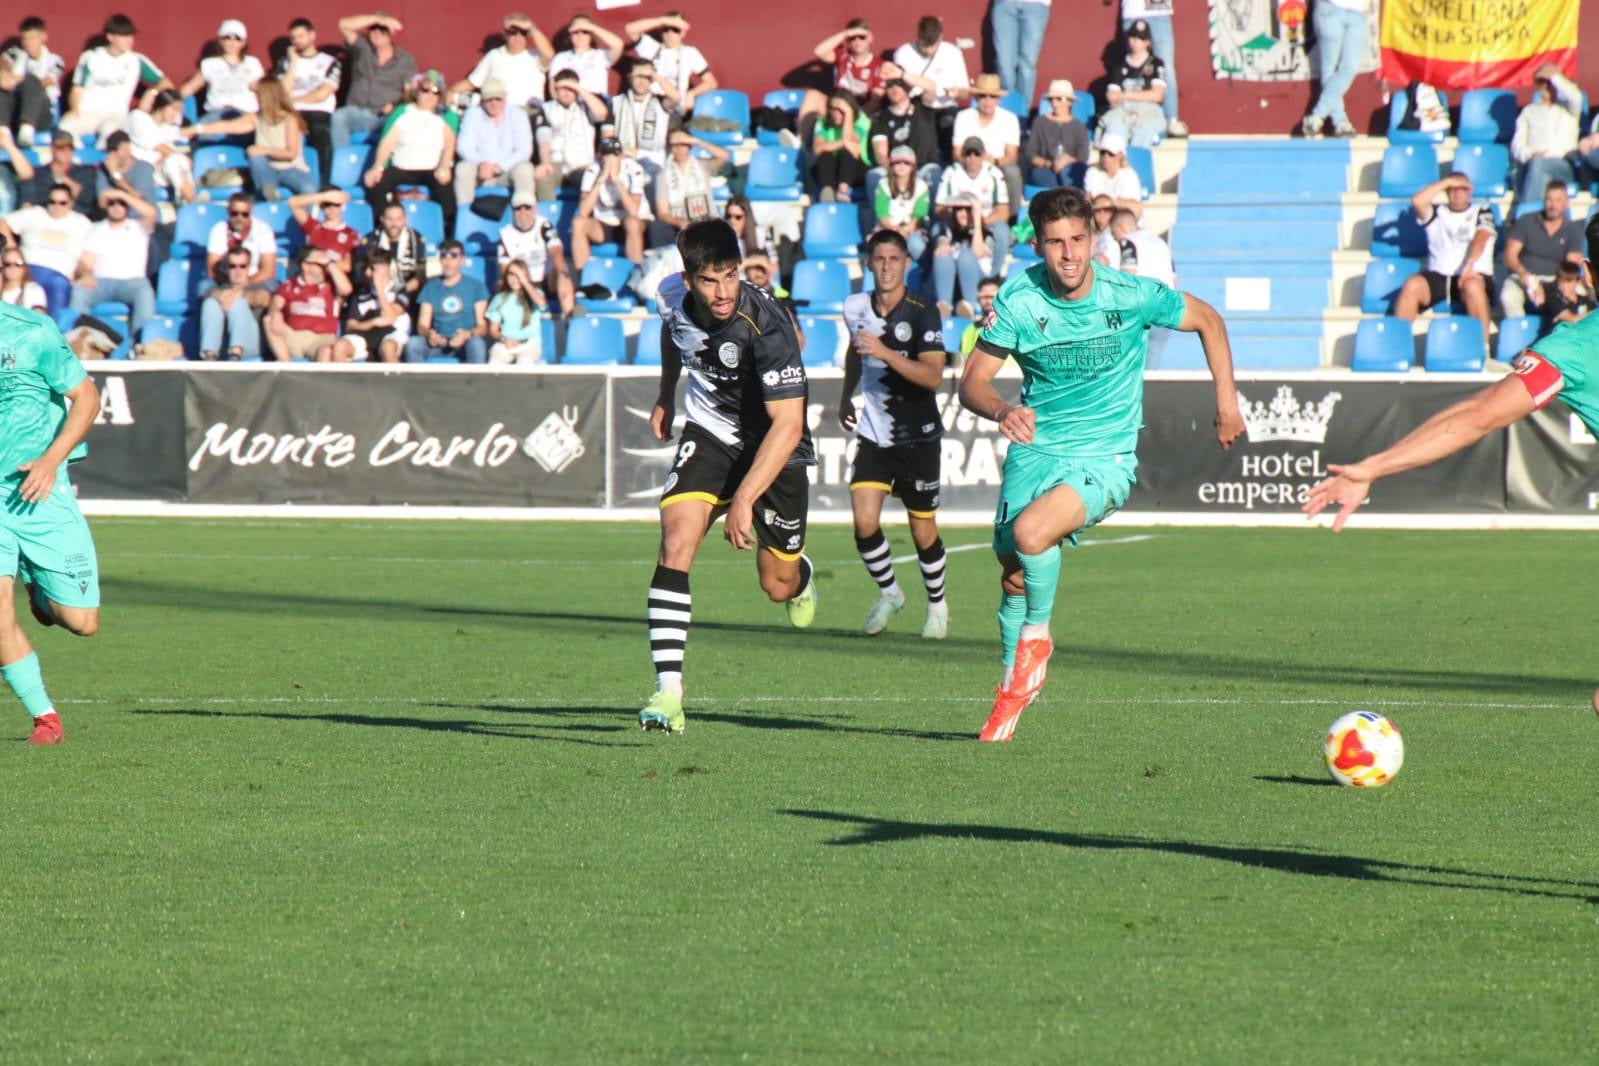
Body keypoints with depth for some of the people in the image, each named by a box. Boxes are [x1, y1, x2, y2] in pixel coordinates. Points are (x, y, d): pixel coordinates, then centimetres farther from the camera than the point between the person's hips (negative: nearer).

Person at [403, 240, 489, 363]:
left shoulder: (476, 287, 7)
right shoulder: (431, 287, 14)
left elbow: (483, 326, 0)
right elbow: (422, 325, 8)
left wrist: (468, 334, -23)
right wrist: (429, 334, -17)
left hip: (465, 343, -2)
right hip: (438, 342, 2)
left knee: (476, 343, -37)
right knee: (412, 343, -28)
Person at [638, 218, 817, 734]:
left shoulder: (767, 327, -33)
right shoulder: (673, 296, -15)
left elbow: (788, 426, -35)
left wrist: (744, 499, -41)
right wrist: (666, 395, 24)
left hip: (774, 448, -3)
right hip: (709, 432, 3)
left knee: (778, 586, 9)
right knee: (676, 545, -21)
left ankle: (802, 576, 51)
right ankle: (668, 693, -23)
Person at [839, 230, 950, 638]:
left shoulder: (922, 315, -16)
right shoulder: (855, 308, 1)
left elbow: (932, 376, -27)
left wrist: (884, 352, -35)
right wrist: (846, 397, 30)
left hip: (918, 438, -3)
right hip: (873, 433, 4)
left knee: (923, 531, 5)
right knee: (864, 522, -11)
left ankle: (937, 604, 29)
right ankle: (888, 592, 15)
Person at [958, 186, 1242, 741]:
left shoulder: (1132, 296, -14)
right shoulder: (1019, 298, -10)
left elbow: (1207, 320, 5)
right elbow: (972, 381, -8)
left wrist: (1226, 401, 5)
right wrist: (1001, 410, -30)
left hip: (1104, 459, -3)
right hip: (1034, 450, 3)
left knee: (1031, 533, -29)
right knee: (1013, 575, 6)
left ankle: (1037, 636, 0)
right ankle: (1011, 690, 31)